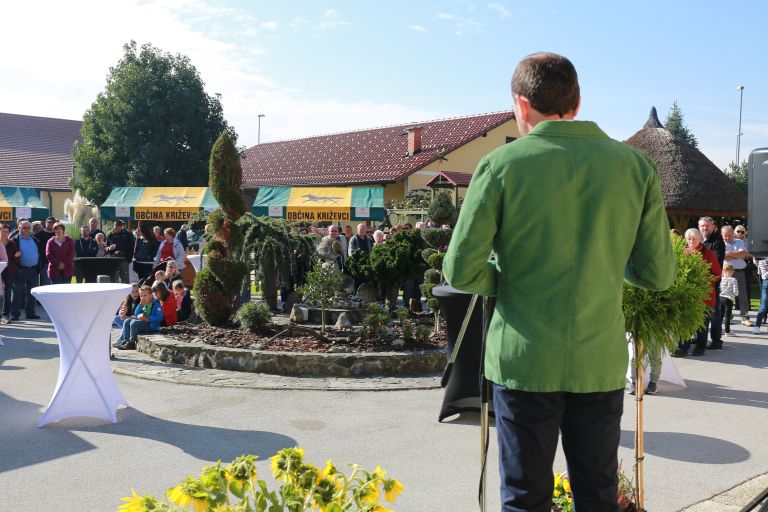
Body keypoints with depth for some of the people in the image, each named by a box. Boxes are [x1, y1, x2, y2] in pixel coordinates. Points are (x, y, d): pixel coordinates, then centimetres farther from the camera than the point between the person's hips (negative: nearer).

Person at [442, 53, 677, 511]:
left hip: (524, 363, -2)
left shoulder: (501, 165, -9)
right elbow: (659, 274, 2)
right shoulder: (636, 166, 0)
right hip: (601, 364, 3)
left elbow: (461, 272, -11)